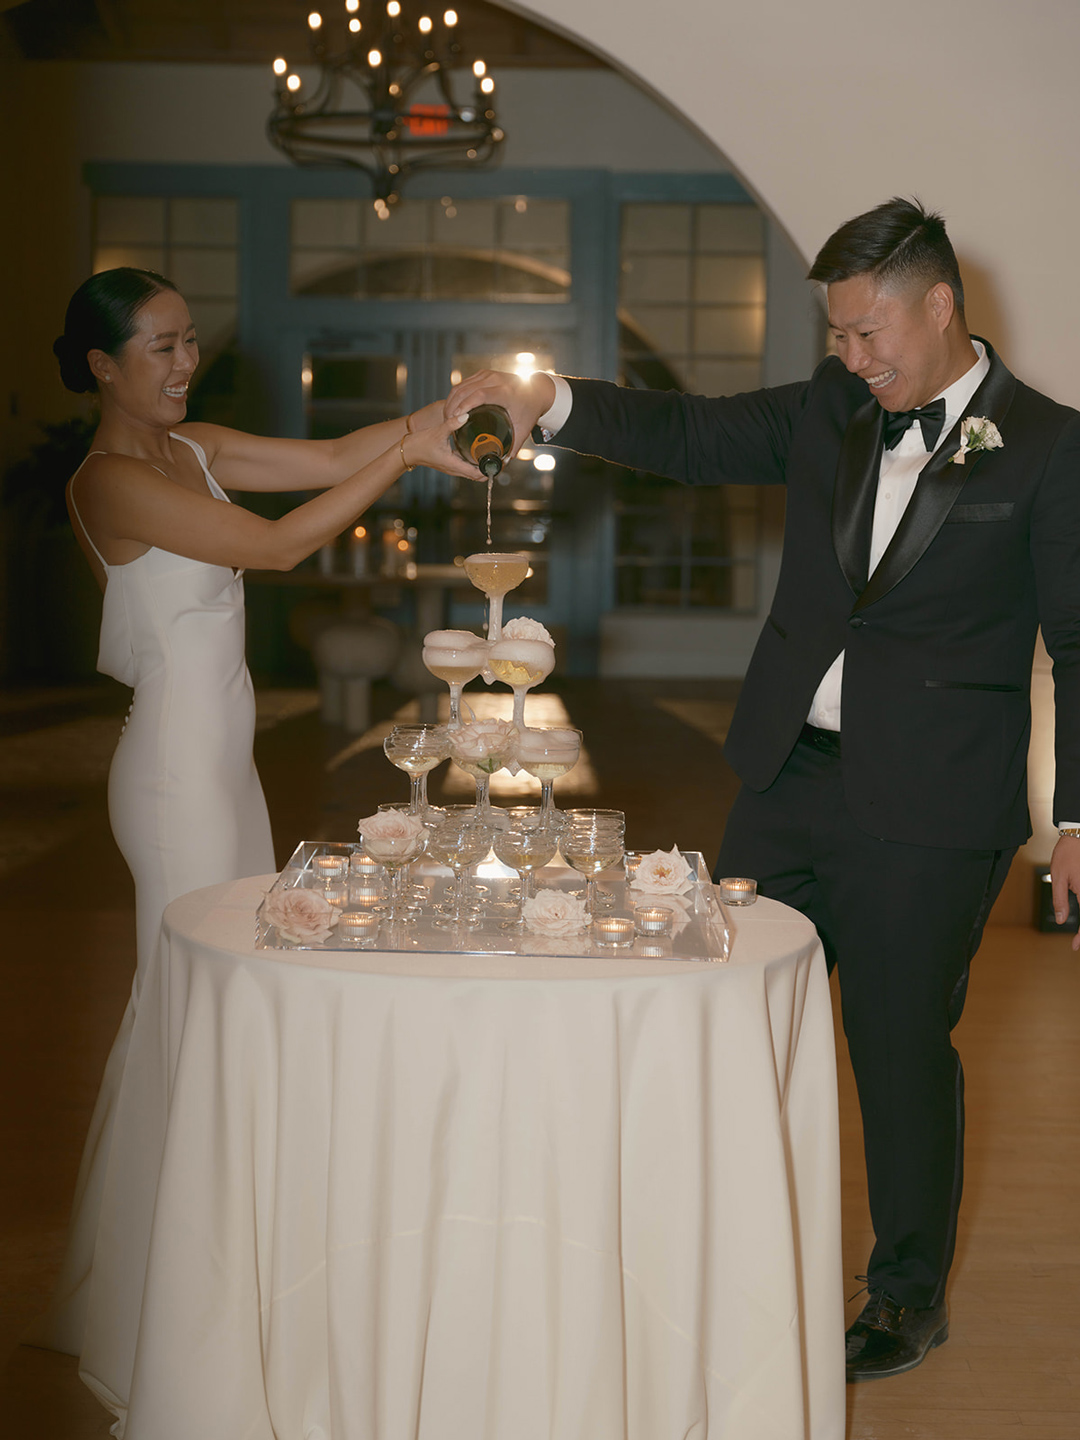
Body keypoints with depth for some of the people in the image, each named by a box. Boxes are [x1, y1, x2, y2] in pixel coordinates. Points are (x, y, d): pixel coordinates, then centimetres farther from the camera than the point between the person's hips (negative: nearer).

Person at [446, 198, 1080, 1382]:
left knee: (902, 1050, 7)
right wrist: (550, 404, -8)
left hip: (924, 808, -5)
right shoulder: (829, 411, 8)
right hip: (789, 780, 5)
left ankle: (909, 1294, 30)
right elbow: (690, 438, 7)